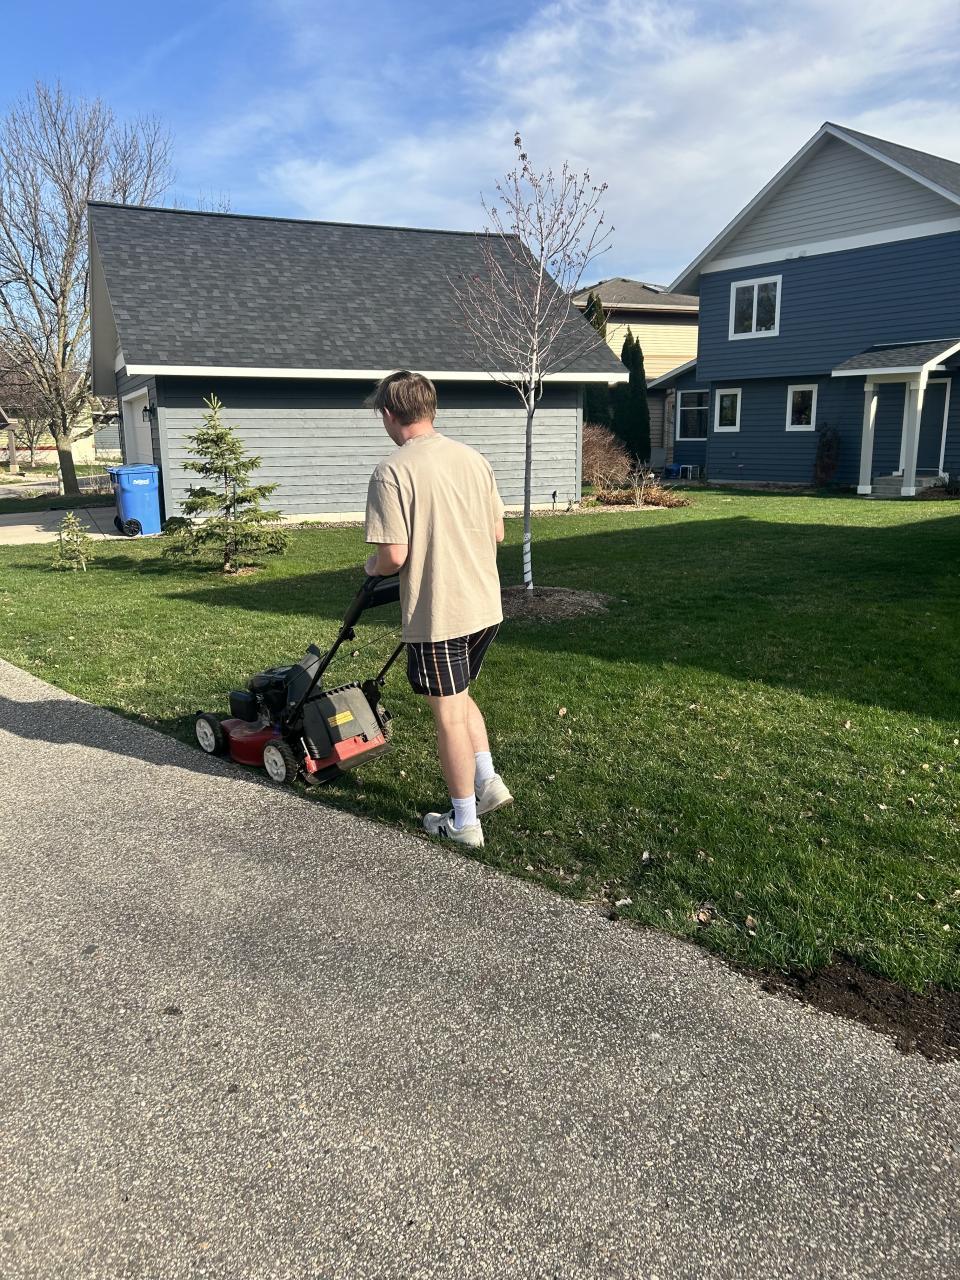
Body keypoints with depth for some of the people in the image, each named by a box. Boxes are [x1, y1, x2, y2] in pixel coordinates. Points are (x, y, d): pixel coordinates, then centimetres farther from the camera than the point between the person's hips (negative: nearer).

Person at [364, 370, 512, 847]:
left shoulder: (392, 471, -15)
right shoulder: (473, 458, 4)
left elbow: (394, 555, -19)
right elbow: (497, 533, 10)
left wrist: (372, 567, 3)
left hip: (436, 614, -6)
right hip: (485, 606, 7)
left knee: (448, 714, 6)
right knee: (460, 698, 26)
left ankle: (463, 822, 19)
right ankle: (488, 780, 25)